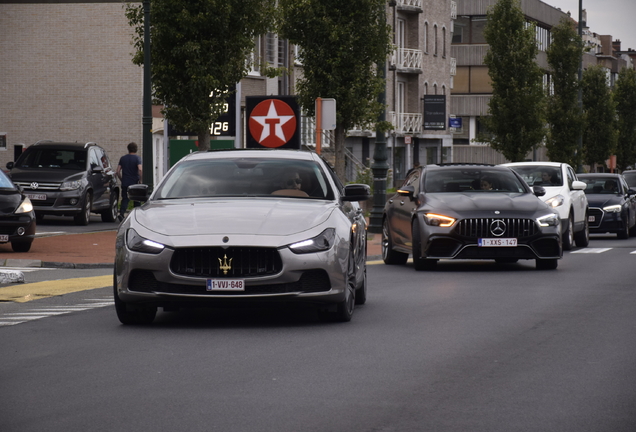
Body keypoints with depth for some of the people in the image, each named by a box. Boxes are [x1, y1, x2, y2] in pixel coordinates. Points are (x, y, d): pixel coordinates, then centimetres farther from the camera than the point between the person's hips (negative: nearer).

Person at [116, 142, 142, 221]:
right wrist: (140, 180, -9)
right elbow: (140, 169, -20)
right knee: (137, 200, 11)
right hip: (135, 182, -2)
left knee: (125, 199, 2)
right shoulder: (137, 158, -4)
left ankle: (121, 213, -22)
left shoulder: (122, 158, 8)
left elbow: (118, 171, 5)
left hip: (125, 183, 2)